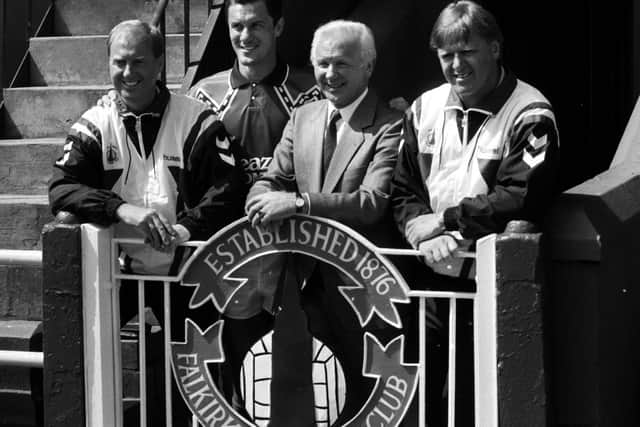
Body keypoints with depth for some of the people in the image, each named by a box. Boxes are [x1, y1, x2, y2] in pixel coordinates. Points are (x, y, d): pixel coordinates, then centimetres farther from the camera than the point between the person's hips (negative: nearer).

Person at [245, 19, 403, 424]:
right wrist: (265, 206, -14)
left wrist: (298, 202, -25)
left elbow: (374, 202, -18)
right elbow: (271, 181, 10)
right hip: (306, 276, 5)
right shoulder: (302, 118, 12)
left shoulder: (390, 126, -8)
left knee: (359, 384, 3)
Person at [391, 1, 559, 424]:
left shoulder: (529, 115, -7)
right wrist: (421, 230, -11)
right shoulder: (425, 108, 10)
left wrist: (446, 219, -14)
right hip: (430, 278, 5)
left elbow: (521, 199, -17)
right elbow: (403, 190, 10)